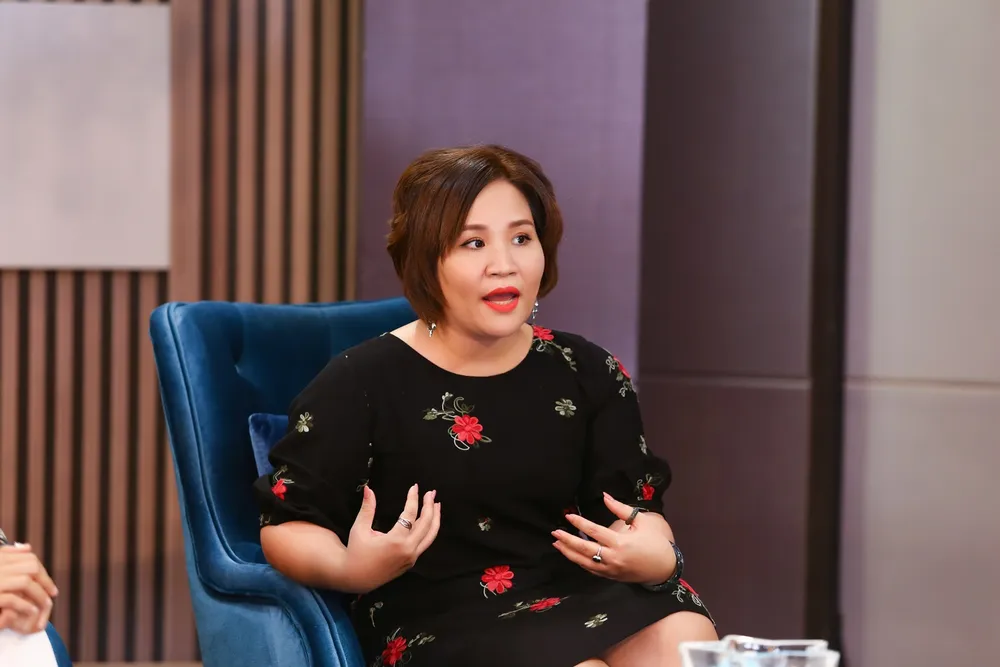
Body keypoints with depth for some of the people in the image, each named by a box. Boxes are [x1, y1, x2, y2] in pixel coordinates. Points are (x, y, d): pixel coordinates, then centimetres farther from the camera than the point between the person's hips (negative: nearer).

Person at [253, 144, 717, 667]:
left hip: (578, 599, 5)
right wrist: (351, 569, -23)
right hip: (432, 621, -4)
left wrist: (656, 558, -14)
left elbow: (639, 508, 11)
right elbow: (286, 526, 0)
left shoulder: (589, 374, 10)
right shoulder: (360, 384, -3)